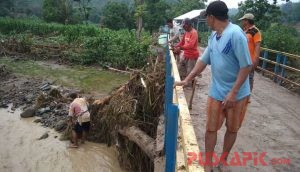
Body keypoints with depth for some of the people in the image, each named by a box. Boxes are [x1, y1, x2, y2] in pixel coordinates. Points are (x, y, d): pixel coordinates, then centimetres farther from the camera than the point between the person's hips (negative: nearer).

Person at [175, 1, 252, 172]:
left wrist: (233, 92, -22)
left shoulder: (236, 34, -20)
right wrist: (186, 80, 9)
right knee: (211, 128, 10)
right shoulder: (214, 36, 4)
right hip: (216, 92, 6)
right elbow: (203, 61, 11)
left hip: (237, 94, -5)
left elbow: (246, 66, -20)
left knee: (232, 129, 14)